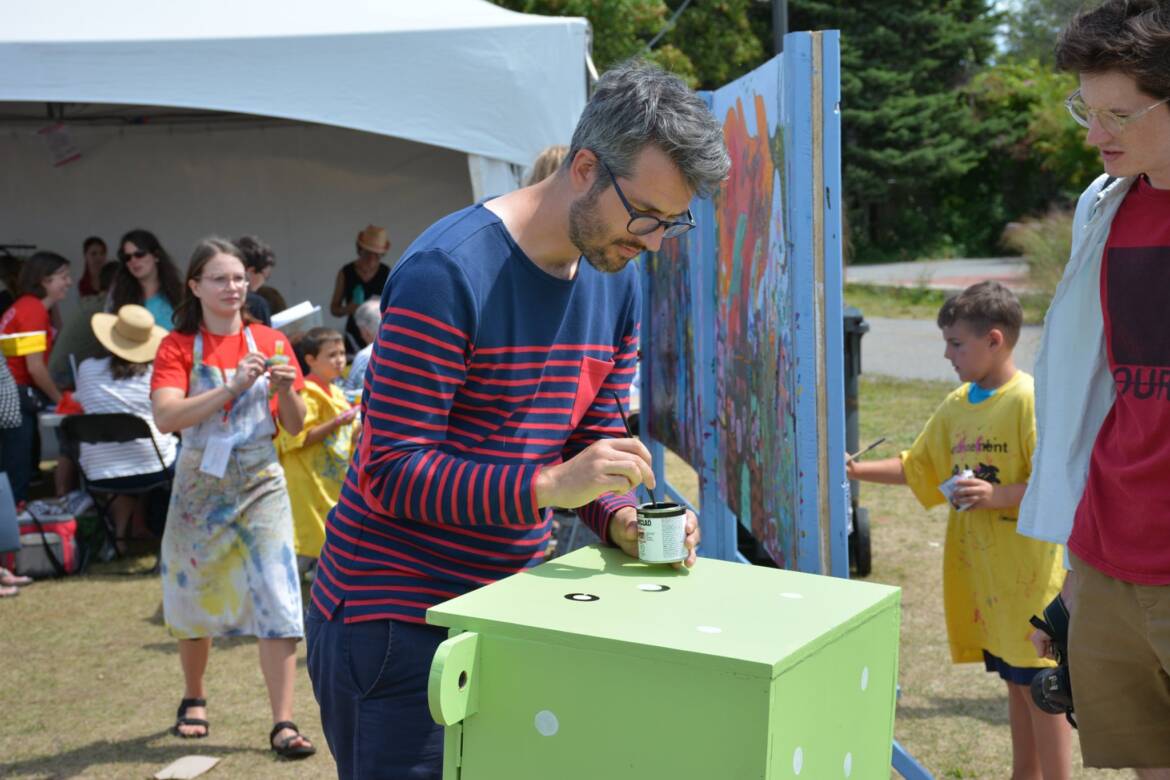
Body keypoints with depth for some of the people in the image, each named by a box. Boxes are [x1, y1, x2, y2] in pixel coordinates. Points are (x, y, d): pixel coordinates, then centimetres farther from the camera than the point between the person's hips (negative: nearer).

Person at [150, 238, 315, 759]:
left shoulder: (271, 343, 1)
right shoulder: (177, 346, -3)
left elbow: (294, 426, 3)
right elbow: (166, 417, -20)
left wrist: (286, 390, -18)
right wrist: (232, 387, -28)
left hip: (261, 484, 0)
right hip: (200, 486, 0)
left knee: (276, 602, -8)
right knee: (195, 598, 14)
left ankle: (283, 723, -6)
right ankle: (194, 700, 36)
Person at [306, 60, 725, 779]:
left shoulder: (618, 280, 5)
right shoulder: (449, 271, -20)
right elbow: (389, 473, -22)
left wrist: (622, 519, -10)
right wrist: (548, 485, -31)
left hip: (506, 606, 7)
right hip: (396, 621, -7)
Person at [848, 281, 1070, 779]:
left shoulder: (1030, 400, -14)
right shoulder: (957, 405, 9)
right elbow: (918, 467, 18)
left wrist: (999, 496, -26)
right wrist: (858, 471, 10)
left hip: (1027, 571, -7)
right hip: (979, 571, 7)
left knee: (1038, 685, -1)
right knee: (1014, 682, 17)